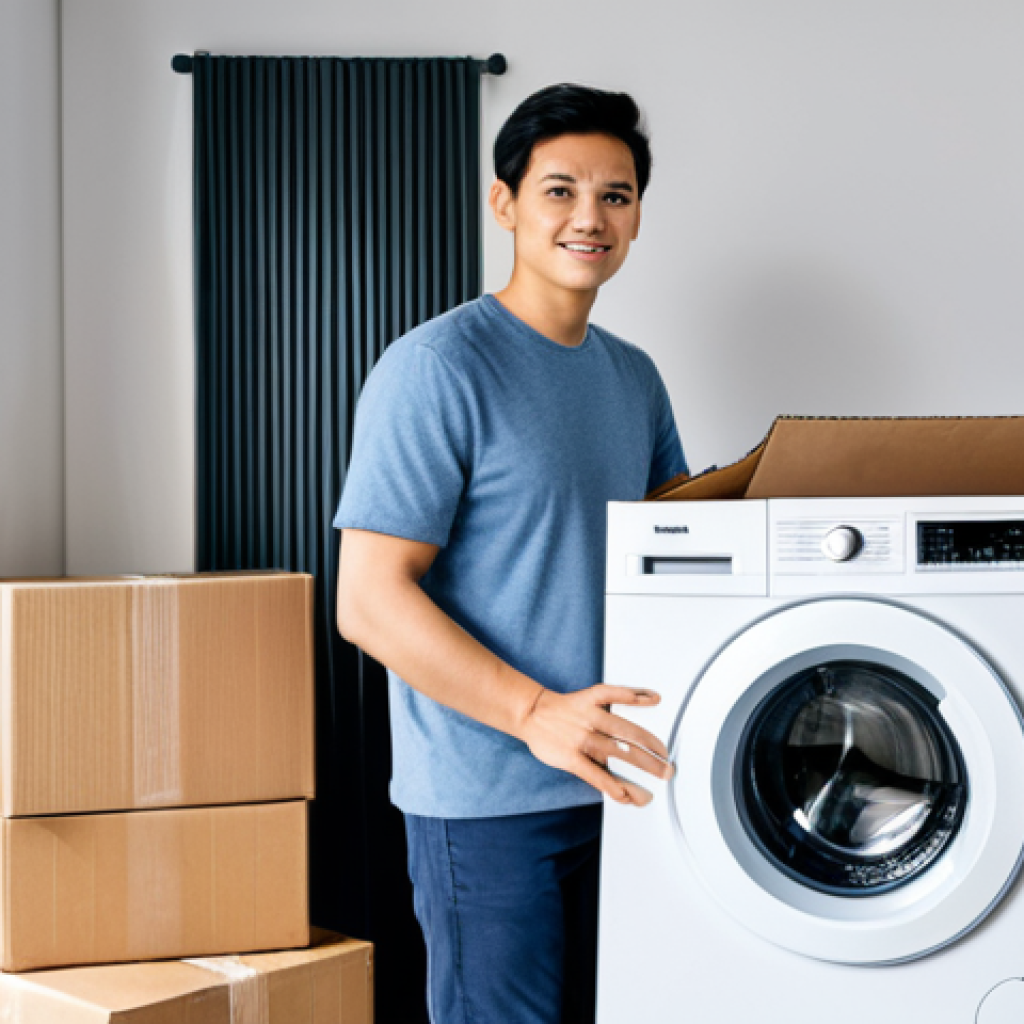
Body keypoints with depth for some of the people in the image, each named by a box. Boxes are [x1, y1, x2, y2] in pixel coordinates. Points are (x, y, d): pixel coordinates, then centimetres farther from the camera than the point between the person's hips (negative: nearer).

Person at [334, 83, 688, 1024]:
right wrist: (536, 713, -26)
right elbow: (369, 601, -18)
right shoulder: (437, 367, -13)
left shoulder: (635, 376, 11)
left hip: (616, 781, 8)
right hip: (487, 796, -7)